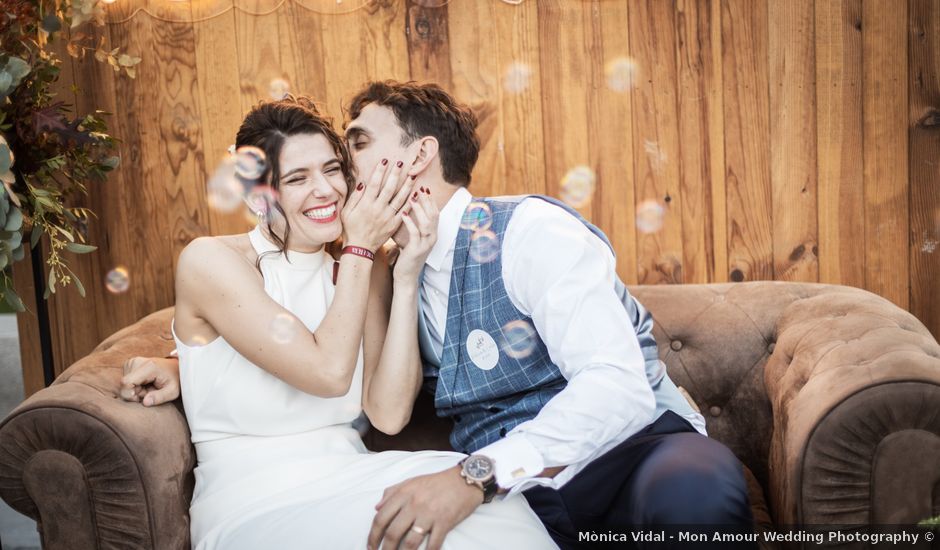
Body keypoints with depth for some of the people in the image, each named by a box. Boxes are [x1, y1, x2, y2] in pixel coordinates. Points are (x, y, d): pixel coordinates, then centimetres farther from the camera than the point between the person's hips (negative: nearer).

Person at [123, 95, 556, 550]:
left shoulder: (360, 272, 8)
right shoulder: (209, 261, -7)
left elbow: (388, 414, -6)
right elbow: (329, 374, -17)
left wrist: (406, 273, -9)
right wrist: (360, 247, -10)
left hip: (350, 482, 5)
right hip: (255, 502, -4)